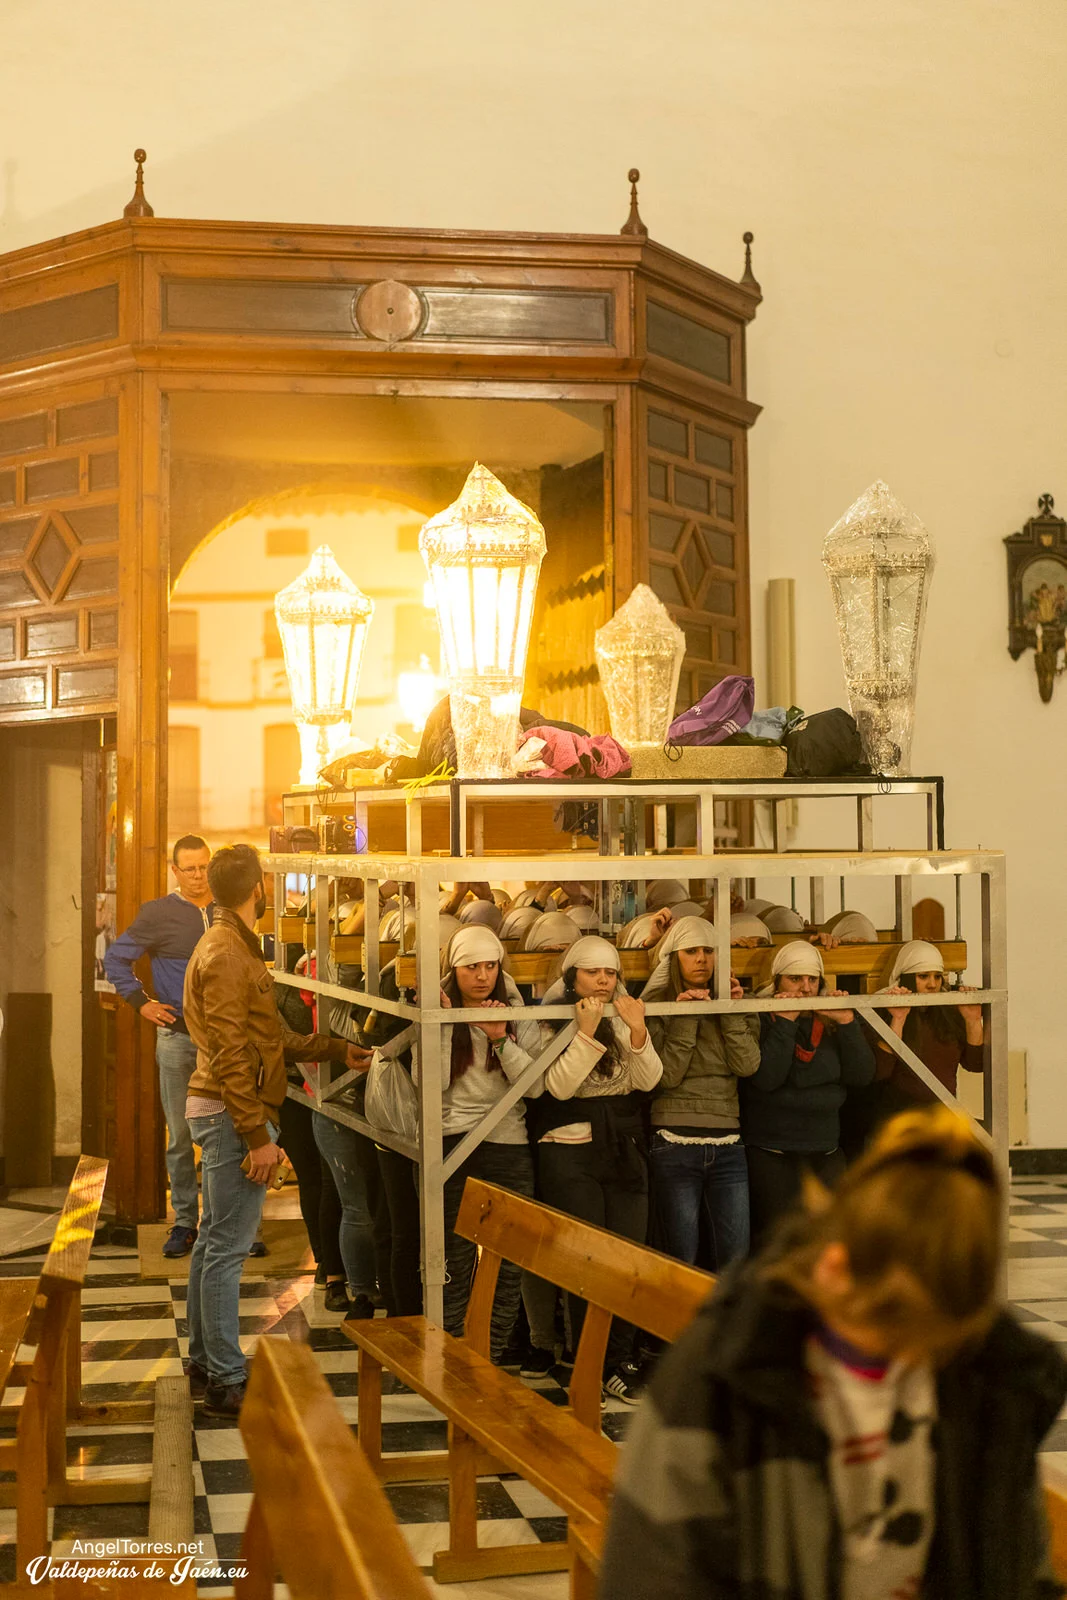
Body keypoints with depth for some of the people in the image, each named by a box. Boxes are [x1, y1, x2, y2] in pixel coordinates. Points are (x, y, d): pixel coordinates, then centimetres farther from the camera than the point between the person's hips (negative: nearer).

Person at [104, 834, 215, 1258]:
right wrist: (141, 1002, -4)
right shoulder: (157, 914, -2)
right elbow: (115, 959, 3)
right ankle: (184, 1221, 12)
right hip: (177, 1036, -2)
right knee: (180, 1135, 4)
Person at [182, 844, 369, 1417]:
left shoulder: (230, 946, 16)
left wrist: (338, 1050, 26)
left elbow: (273, 1035, 22)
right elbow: (231, 1056, -21)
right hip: (233, 1112, -11)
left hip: (220, 1110, 11)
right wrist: (258, 1137, -21)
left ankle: (205, 1362, 25)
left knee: (214, 1241, 16)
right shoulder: (227, 956, -17)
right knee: (228, 1247, -6)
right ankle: (226, 1381, -1)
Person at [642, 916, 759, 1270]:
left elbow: (747, 1065, -4)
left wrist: (732, 1011, -8)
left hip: (727, 1146, 4)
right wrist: (686, 1018, -14)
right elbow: (666, 1075, -11)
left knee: (736, 1260, 2)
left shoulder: (735, 1004, 11)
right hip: (675, 1145, -3)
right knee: (683, 1261, 2)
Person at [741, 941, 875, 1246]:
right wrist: (785, 1022, -17)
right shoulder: (761, 1019, -4)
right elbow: (766, 1078, -19)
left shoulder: (831, 1022, 10)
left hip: (826, 1152, 5)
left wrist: (847, 1023, -9)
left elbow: (862, 1075, 0)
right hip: (770, 1154, -4)